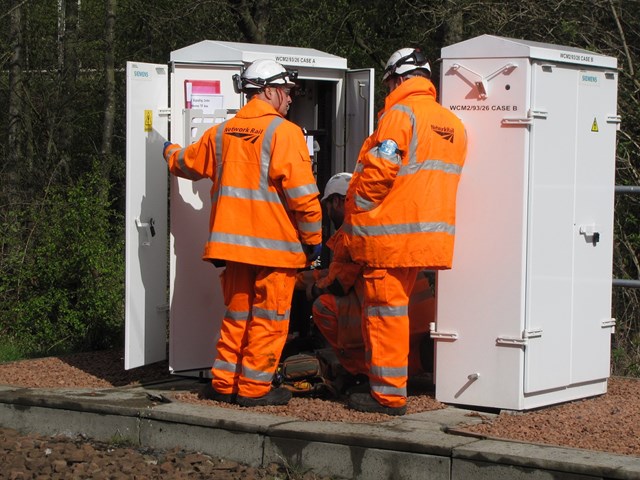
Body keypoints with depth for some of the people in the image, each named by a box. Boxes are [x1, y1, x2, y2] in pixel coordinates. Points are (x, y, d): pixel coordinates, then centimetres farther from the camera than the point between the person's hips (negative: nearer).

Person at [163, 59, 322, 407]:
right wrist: (313, 238, -5)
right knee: (268, 317, 2)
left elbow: (189, 163, 27)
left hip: (233, 240, 6)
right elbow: (301, 191, -15)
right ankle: (254, 387, 4)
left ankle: (224, 382, 18)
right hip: (276, 244, -6)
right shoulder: (284, 132, -10)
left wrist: (171, 153, 50)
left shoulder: (222, 132, 9)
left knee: (237, 313, 16)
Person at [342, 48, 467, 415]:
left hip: (391, 233, -8)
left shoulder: (400, 114, -11)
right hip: (427, 233, 8)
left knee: (385, 309, -2)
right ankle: (390, 384, 25)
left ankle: (389, 394, 0)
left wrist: (356, 208, -5)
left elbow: (379, 170, -18)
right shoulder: (453, 124, 13)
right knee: (396, 308, 18)